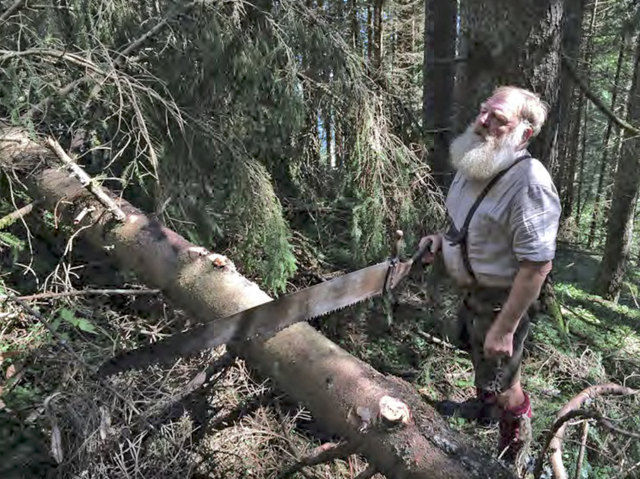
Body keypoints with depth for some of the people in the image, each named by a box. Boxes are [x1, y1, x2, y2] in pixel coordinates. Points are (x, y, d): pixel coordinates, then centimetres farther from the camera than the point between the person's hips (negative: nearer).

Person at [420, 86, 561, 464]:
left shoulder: (528, 183, -32)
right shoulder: (475, 162, -4)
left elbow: (537, 265, -30)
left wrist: (505, 328, -26)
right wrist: (443, 238, -3)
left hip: (504, 298, -9)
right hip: (474, 288, 9)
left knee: (502, 383, 11)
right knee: (475, 351, 31)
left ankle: (510, 459, 40)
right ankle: (483, 406, 61)